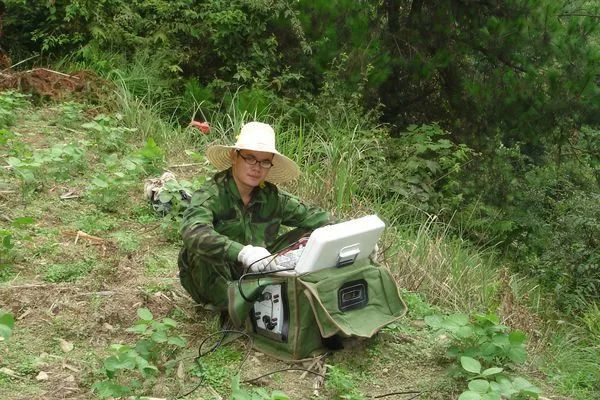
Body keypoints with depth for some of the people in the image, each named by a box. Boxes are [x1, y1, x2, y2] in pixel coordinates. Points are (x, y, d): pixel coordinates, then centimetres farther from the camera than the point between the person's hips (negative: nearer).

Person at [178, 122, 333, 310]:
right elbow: (193, 232, -41)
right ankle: (230, 306, -15)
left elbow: (315, 216, 0)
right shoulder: (210, 195, -21)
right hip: (215, 282, -4)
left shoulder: (272, 197, -5)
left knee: (308, 235, -7)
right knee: (201, 249, -34)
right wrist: (242, 251, -55)